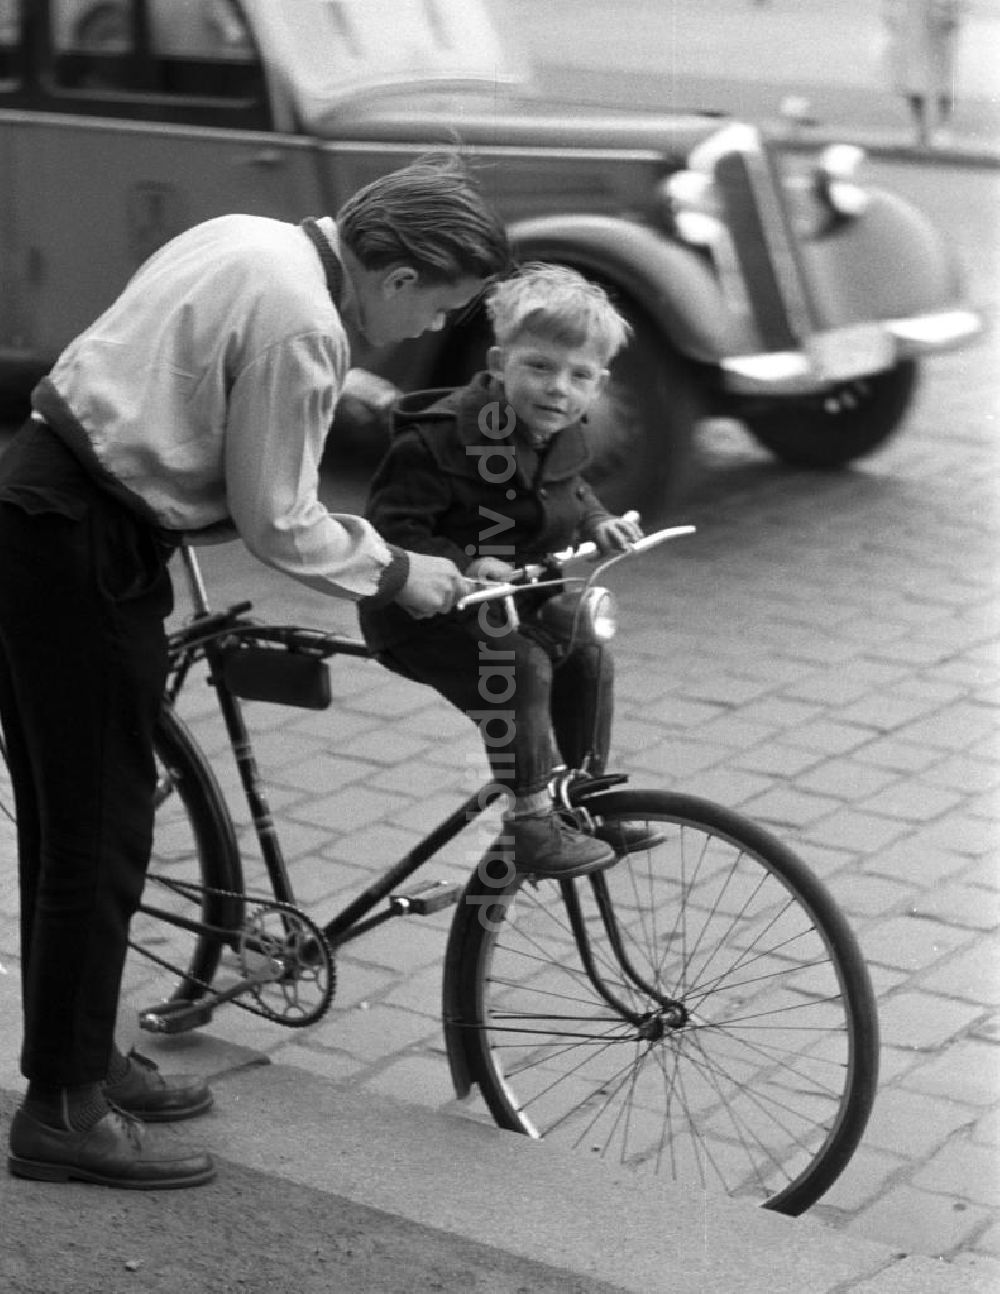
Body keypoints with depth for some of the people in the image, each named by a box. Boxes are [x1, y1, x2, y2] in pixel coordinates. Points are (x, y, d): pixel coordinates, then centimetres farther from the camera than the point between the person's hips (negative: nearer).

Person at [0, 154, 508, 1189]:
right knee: (100, 834, 0)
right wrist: (392, 571, 0)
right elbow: (277, 524, -15)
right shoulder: (301, 327, -20)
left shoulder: (247, 239, 9)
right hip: (83, 549, -10)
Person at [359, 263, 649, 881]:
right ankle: (531, 824, -21)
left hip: (511, 603, 8)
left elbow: (570, 494, 23)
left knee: (587, 658, 6)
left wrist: (596, 523, 3)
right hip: (418, 613, -8)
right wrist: (464, 565, -39)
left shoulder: (559, 436, 1)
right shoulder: (445, 437, -26)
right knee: (519, 668, -28)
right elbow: (391, 528, -27)